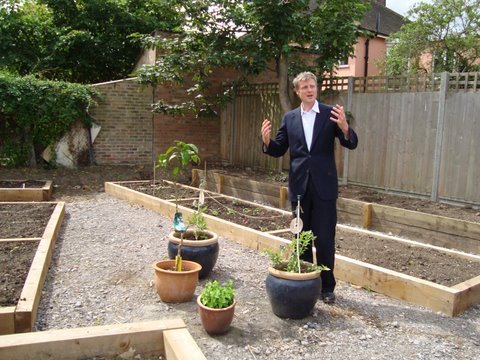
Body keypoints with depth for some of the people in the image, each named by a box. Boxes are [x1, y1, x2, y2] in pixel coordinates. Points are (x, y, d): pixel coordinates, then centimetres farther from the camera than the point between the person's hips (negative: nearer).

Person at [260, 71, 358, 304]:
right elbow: (279, 150, 8)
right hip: (299, 186, 3)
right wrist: (267, 141, -13)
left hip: (324, 186, -3)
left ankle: (326, 286, 16)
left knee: (325, 240, 2)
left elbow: (351, 144, -7)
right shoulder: (289, 118, 7)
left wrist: (344, 127, -28)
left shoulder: (330, 113, -2)